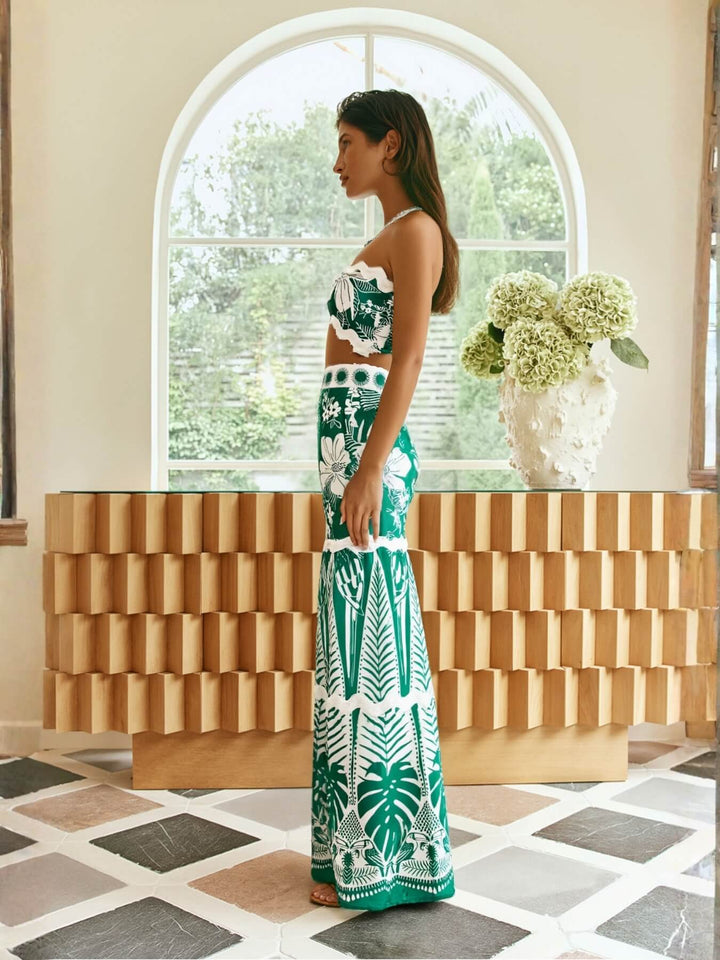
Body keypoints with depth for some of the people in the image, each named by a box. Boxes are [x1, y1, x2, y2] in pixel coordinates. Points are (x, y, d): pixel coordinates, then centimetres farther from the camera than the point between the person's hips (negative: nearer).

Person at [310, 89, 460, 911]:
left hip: (370, 442, -10)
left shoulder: (415, 229, -6)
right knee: (359, 639, 12)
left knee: (366, 641, -5)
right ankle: (363, 837, 24)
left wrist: (370, 469, -20)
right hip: (347, 439, 10)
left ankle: (378, 856, 8)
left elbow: (408, 358, -14)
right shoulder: (388, 236, 21)